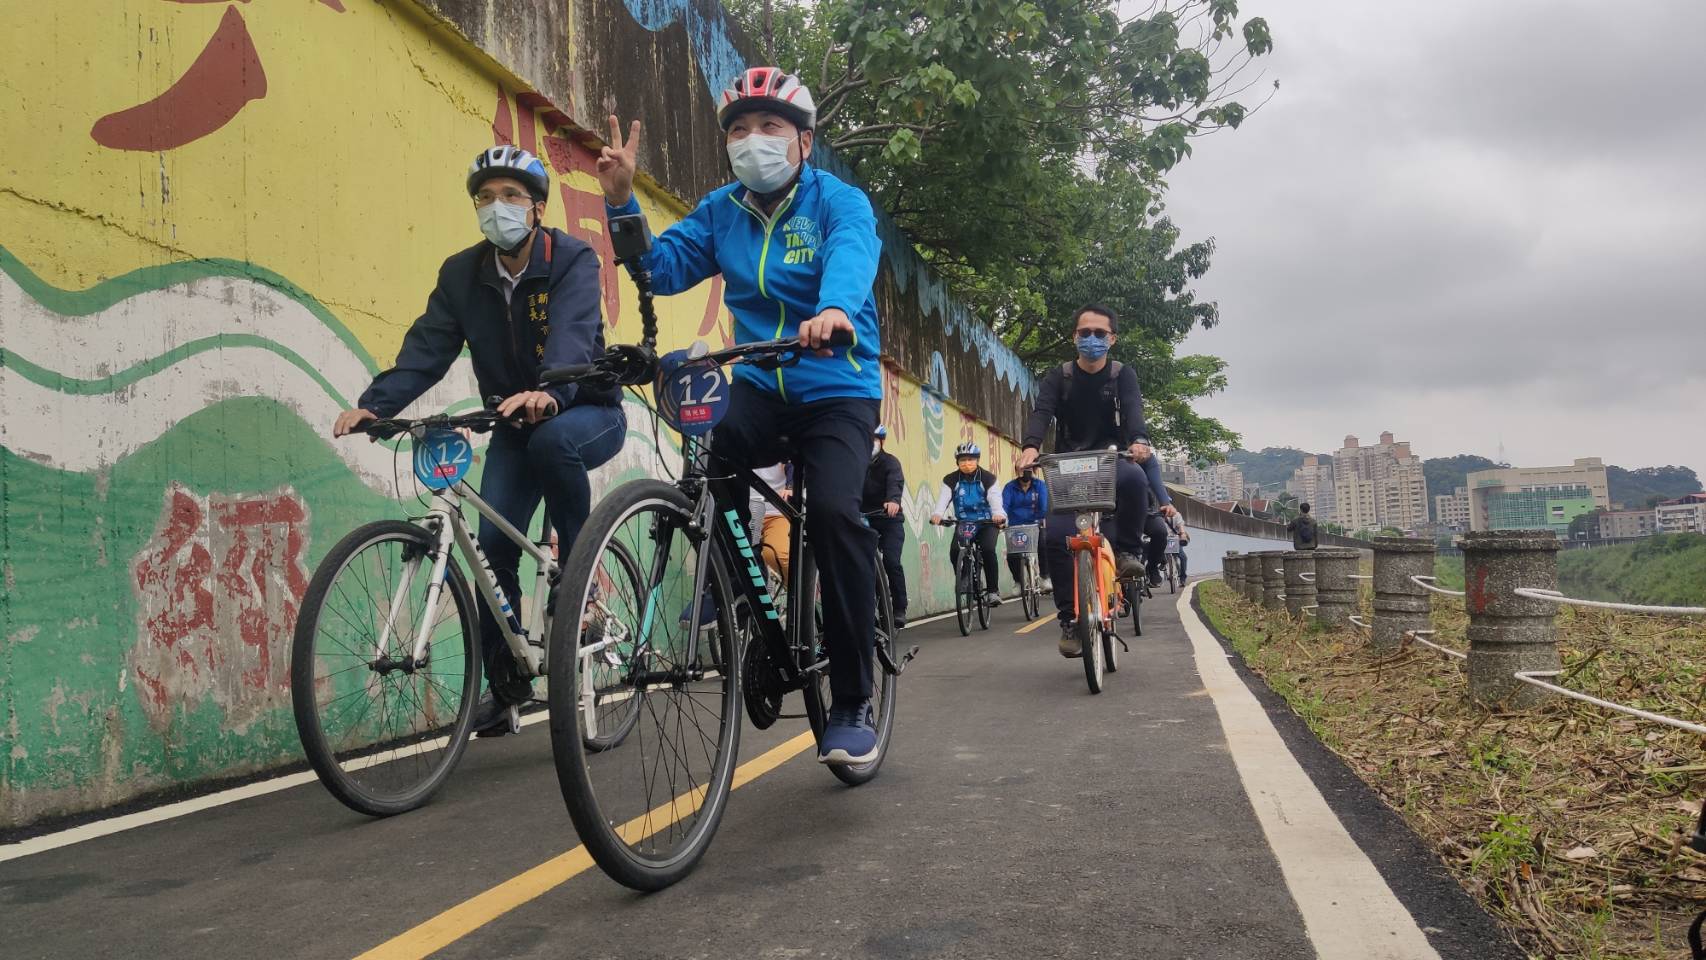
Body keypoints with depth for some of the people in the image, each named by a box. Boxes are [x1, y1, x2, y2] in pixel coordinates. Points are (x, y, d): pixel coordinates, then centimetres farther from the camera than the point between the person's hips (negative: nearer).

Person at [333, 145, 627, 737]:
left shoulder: (572, 260, -15)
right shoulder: (462, 274, -1)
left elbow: (572, 333, -33)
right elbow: (427, 347, -12)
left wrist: (548, 391, -54)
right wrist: (374, 405, -30)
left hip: (586, 413, -4)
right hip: (514, 427, 4)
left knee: (551, 439, -38)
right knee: (491, 545, -10)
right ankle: (507, 684, 6)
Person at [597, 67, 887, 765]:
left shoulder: (840, 202, -5)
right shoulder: (722, 210, 9)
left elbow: (850, 258, -28)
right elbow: (661, 268, 1)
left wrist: (833, 309, -50)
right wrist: (621, 200, -14)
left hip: (837, 389, -3)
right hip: (760, 387, 4)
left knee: (833, 512, -27)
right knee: (709, 464, -30)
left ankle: (852, 706, -14)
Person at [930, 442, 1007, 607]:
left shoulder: (988, 478, -7)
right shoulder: (951, 480, -4)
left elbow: (995, 500, -22)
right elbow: (943, 499, -19)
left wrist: (999, 514, -46)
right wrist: (937, 514, -42)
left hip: (986, 524, -2)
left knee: (988, 550, -27)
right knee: (954, 551, -22)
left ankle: (993, 590, -14)